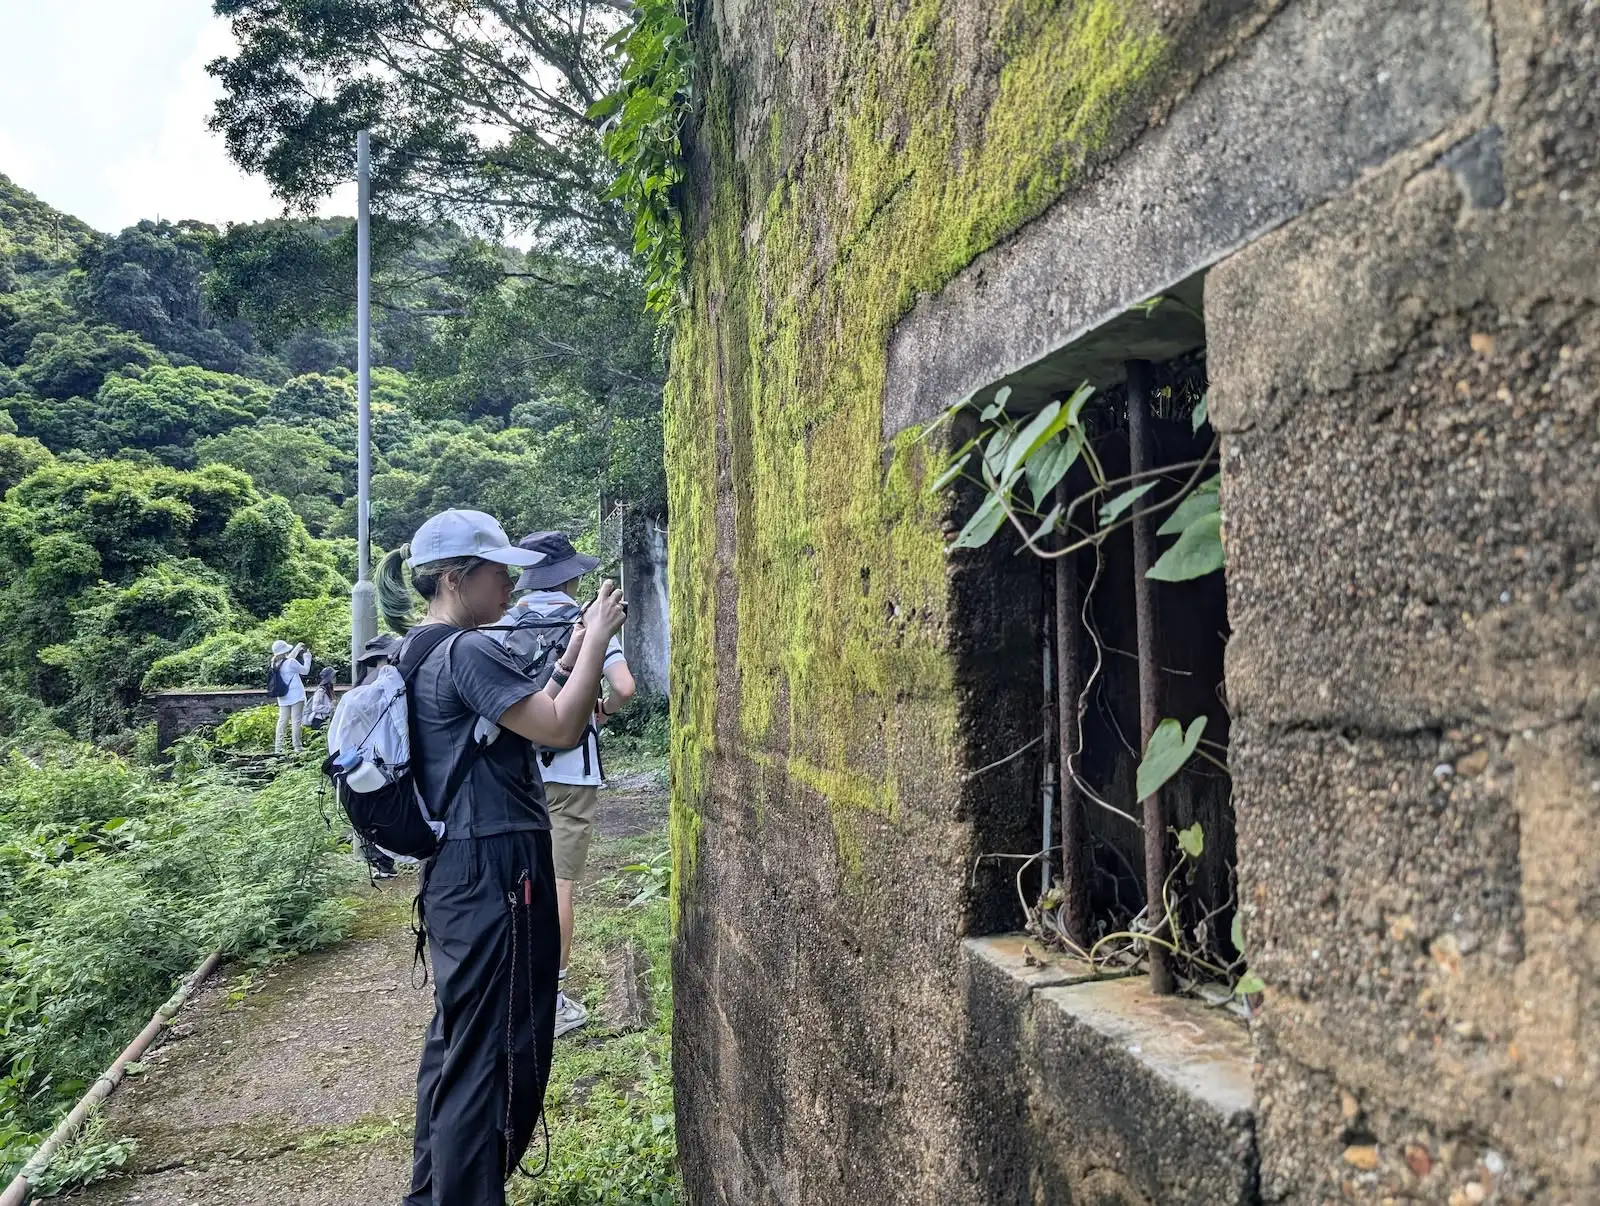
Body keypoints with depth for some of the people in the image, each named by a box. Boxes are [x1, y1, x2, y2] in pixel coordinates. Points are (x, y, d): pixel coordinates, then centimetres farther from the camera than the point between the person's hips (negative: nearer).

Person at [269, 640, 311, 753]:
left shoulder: (275, 664, 3)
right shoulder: (291, 662, -16)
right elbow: (305, 671, -3)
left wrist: (298, 648, 22)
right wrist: (307, 657, 8)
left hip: (283, 698, 6)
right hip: (296, 696, -6)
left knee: (282, 721, 10)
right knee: (296, 721, -3)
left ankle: (278, 747, 10)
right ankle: (297, 747, -2)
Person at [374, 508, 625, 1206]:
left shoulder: (421, 653, 13)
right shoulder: (468, 651, -18)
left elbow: (529, 717, 16)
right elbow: (562, 730, -22)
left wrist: (577, 646, 9)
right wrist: (598, 637, -13)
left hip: (456, 868, 11)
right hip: (496, 869, -11)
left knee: (456, 1039, 21)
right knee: (499, 1052, 0)